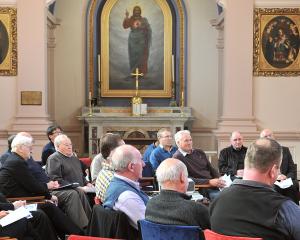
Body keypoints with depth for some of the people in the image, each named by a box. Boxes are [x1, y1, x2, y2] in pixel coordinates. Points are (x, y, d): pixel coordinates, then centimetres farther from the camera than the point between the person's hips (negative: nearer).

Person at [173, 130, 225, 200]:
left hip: (213, 186, 7)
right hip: (200, 190, -7)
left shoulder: (199, 152, 20)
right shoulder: (177, 158, -2)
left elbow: (212, 169, 22)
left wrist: (219, 180, -1)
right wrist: (209, 182, -19)